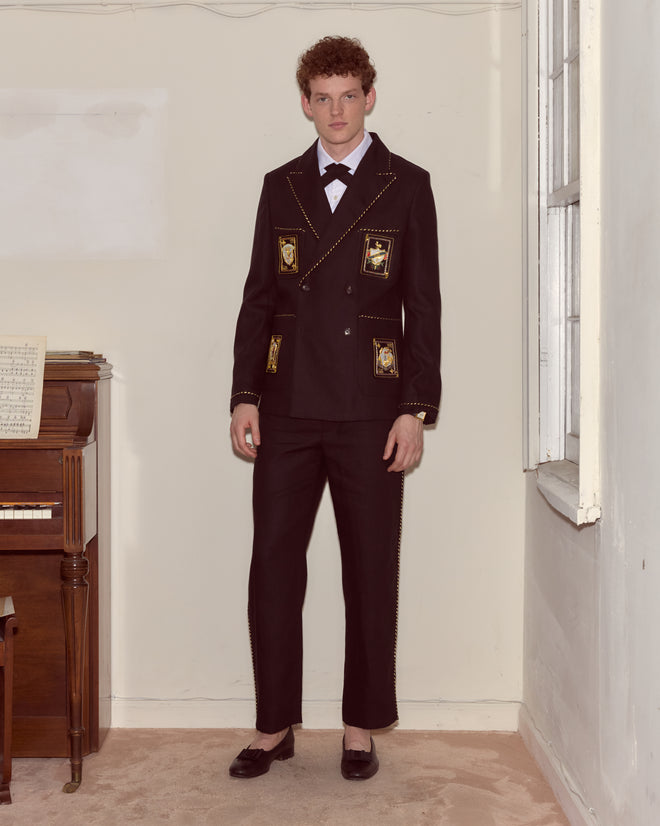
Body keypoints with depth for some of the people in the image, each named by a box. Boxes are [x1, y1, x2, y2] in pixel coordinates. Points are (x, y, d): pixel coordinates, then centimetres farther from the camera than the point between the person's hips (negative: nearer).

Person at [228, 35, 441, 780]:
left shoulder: (406, 186, 3)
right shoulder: (281, 187, 12)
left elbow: (424, 306, 0)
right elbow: (258, 298, 11)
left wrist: (415, 410, -7)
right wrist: (246, 397, 3)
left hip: (368, 412, -2)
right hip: (288, 411, 3)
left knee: (371, 574, 5)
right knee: (272, 569, 3)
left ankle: (361, 728, 19)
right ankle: (275, 725, 18)